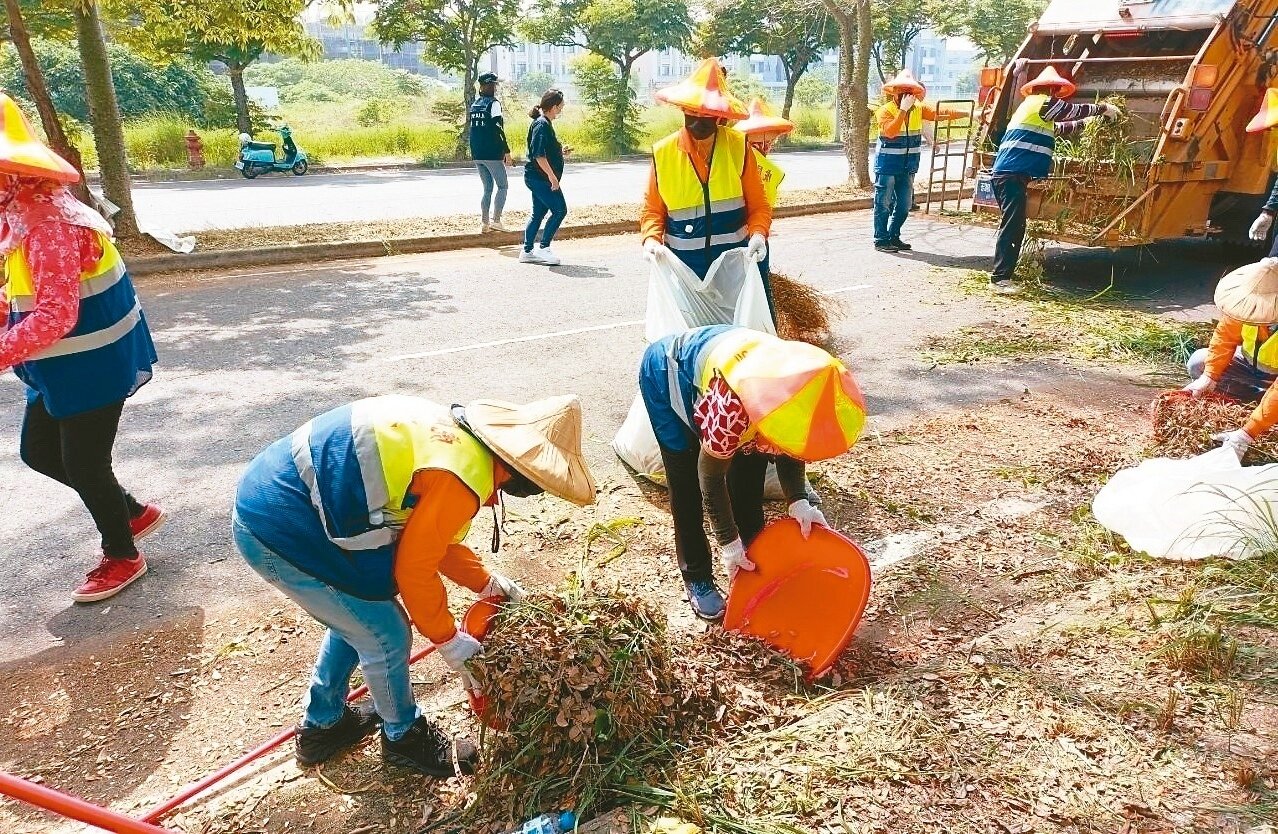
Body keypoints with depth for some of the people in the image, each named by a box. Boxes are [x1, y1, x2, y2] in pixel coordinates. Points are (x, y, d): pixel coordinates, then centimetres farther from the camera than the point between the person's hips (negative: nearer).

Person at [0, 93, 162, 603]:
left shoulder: (44, 223, -25)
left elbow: (55, 314, -32)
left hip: (92, 366, -10)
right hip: (64, 366, 10)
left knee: (83, 464, 4)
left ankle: (123, 556, 25)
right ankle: (134, 512, 34)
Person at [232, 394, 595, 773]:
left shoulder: (458, 433, 6)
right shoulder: (462, 480, -23)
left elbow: (427, 536, 18)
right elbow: (414, 570, -12)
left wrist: (487, 582, 21)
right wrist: (451, 643, 2)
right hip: (282, 529, -10)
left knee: (355, 619, 26)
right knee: (386, 636, 6)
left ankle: (321, 725, 46)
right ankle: (404, 737, 32)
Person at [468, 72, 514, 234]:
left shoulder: (474, 105, 14)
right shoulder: (494, 103, -9)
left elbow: (473, 129, 17)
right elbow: (498, 130, -15)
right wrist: (507, 152, -13)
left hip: (477, 154, 7)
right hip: (492, 154, -7)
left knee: (488, 188, 13)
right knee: (503, 186, 1)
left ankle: (485, 224, 9)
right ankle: (495, 220, -10)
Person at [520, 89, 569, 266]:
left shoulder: (545, 123, 17)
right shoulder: (542, 124, -14)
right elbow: (538, 154, -22)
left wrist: (561, 152, 16)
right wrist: (552, 176, -23)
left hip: (537, 178, 10)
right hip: (540, 177, -10)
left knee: (538, 214, 12)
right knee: (559, 209, -10)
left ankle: (527, 252, 17)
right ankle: (544, 247, -7)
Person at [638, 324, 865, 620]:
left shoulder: (798, 388, -25)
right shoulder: (731, 406, -43)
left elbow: (790, 445, -4)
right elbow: (711, 479, -26)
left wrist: (798, 501, -17)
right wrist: (729, 544, -17)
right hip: (667, 373, -5)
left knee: (749, 479, 4)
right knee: (687, 487, -5)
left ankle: (754, 565, 21)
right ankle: (697, 580, 12)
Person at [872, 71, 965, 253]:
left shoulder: (918, 108, 7)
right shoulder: (884, 111, -8)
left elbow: (940, 114, 2)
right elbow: (890, 132, -24)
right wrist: (903, 110, -24)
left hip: (908, 166, 6)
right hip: (887, 165, -6)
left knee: (904, 205, 9)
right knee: (883, 203, -3)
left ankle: (893, 237, 20)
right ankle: (881, 240, 2)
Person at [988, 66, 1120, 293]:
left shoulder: (1033, 107, 28)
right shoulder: (1043, 103, -1)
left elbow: (1059, 128, 37)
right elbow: (1074, 110, 7)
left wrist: (1088, 121, 41)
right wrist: (1103, 109, 21)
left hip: (1008, 174, 10)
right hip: (1013, 175, -10)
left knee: (1014, 226, 11)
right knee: (1011, 226, -13)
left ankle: (1003, 276, 12)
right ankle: (1000, 278, -15)